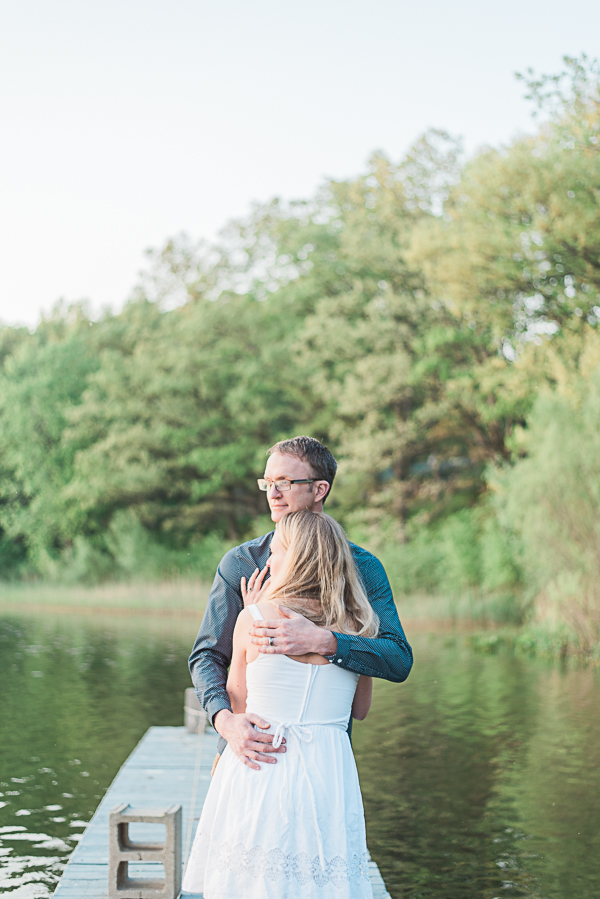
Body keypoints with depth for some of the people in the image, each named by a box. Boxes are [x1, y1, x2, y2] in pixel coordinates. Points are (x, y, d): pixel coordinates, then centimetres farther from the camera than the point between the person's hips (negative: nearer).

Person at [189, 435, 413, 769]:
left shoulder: (362, 567, 0)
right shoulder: (240, 563, 2)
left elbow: (400, 660, -11)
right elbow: (207, 655, 0)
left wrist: (321, 641, -27)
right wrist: (225, 719, -21)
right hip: (250, 745, 0)